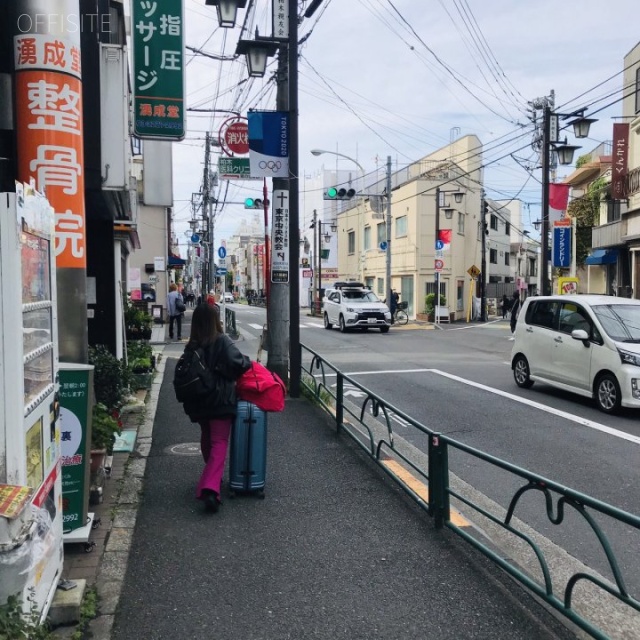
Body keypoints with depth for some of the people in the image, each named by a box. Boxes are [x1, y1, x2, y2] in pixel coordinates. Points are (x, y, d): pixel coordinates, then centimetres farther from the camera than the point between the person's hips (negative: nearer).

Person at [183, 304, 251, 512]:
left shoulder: (191, 346, 5)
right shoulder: (222, 341, -12)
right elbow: (237, 363, -22)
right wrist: (248, 362, -2)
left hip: (199, 401, 6)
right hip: (220, 400, -6)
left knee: (207, 439, 23)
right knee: (219, 443, -5)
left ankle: (211, 477, 40)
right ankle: (210, 488, -21)